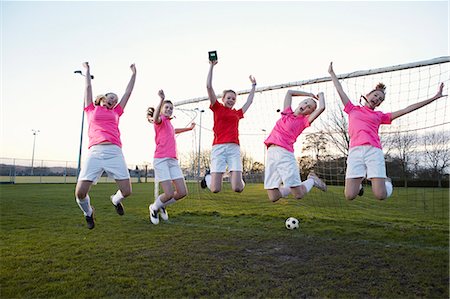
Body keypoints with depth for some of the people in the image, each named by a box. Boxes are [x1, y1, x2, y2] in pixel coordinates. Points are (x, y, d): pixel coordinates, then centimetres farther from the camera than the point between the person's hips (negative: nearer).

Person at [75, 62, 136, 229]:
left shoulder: (116, 112, 25)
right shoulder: (92, 110, 22)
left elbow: (128, 92, 30)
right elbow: (88, 88, 29)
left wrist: (134, 74, 36)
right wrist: (87, 70, 40)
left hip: (115, 152, 2)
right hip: (95, 152, -1)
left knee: (126, 191, -8)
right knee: (80, 193, -12)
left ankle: (115, 199, 30)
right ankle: (88, 212, 23)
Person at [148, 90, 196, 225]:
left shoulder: (169, 123, 22)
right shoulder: (160, 120, -1)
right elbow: (155, 118, -27)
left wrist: (189, 128, 51)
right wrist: (162, 100, -39)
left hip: (173, 161, 8)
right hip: (161, 160, -8)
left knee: (183, 192, 0)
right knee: (169, 194, -12)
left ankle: (162, 206, 24)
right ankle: (154, 207, 19)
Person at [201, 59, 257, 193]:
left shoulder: (237, 113, 21)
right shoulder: (217, 108, 13)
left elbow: (249, 101, 37)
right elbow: (209, 87, 8)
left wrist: (253, 85, 45)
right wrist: (211, 66, 11)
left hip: (234, 148, 3)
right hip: (218, 147, -3)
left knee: (238, 188, -8)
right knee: (215, 189, -6)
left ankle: (237, 178, 29)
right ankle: (208, 176, 29)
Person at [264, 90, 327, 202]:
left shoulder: (304, 121, 9)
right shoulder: (287, 112, 22)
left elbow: (322, 107, -2)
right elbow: (289, 92, 32)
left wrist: (321, 95, 18)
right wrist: (309, 94, 33)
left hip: (285, 153, -4)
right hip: (270, 152, 4)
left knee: (298, 195, -3)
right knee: (273, 197, -1)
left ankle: (312, 180, 27)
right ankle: (295, 186, 26)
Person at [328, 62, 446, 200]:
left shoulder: (380, 116, 22)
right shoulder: (352, 110, 22)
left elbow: (406, 110, 22)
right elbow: (340, 90, 27)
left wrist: (435, 97, 22)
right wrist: (332, 73, 33)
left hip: (374, 150, 1)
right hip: (355, 150, -1)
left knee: (380, 195, -11)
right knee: (350, 195, -11)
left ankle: (385, 180, 24)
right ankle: (358, 183, 24)